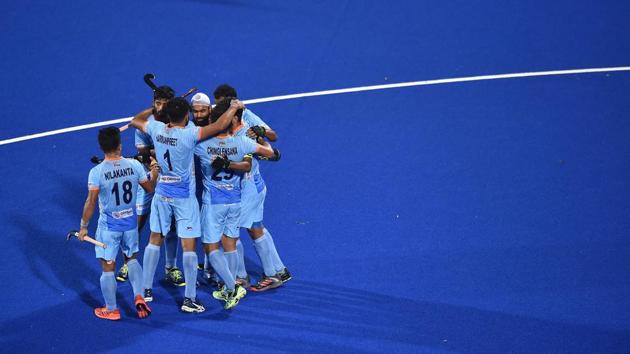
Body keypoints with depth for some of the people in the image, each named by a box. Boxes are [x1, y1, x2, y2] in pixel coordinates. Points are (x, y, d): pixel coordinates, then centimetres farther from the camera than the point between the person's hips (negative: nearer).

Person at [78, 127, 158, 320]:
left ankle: (111, 310, 18)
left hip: (108, 226, -3)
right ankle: (139, 297, 11)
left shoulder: (97, 172, -17)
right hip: (130, 223, 3)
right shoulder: (134, 165, -10)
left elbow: (90, 203, -15)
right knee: (132, 259, 25)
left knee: (108, 268, 9)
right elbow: (150, 188, 3)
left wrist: (84, 226, -5)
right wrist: (154, 174, 21)